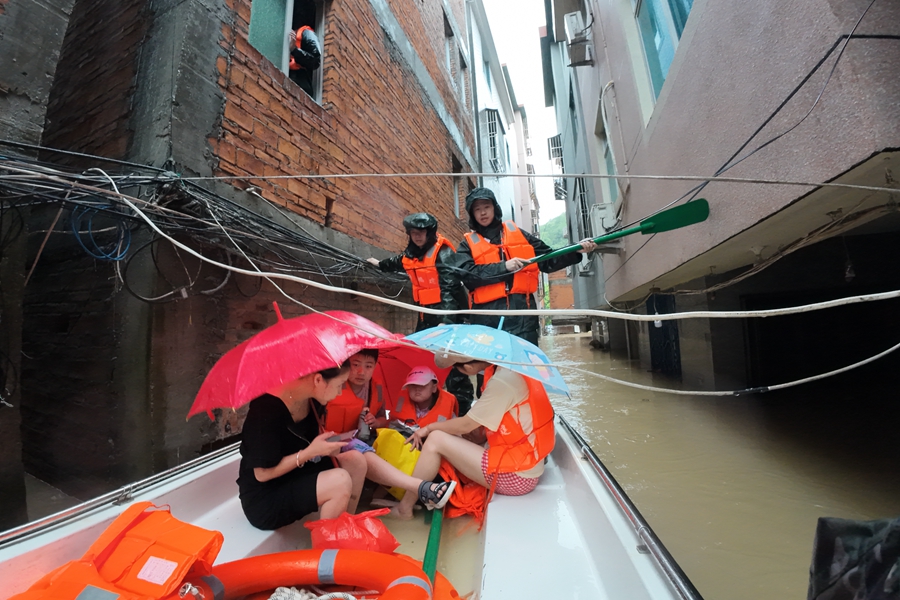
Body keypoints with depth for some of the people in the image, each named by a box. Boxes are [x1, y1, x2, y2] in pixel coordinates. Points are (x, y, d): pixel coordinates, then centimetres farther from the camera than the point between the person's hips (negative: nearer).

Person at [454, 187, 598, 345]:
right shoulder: (467, 244, 9)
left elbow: (548, 261, 17)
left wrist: (576, 250, 6)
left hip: (522, 311, 1)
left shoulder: (517, 233, 16)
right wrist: (503, 267, -15)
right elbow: (466, 274, -10)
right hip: (487, 318, -1)